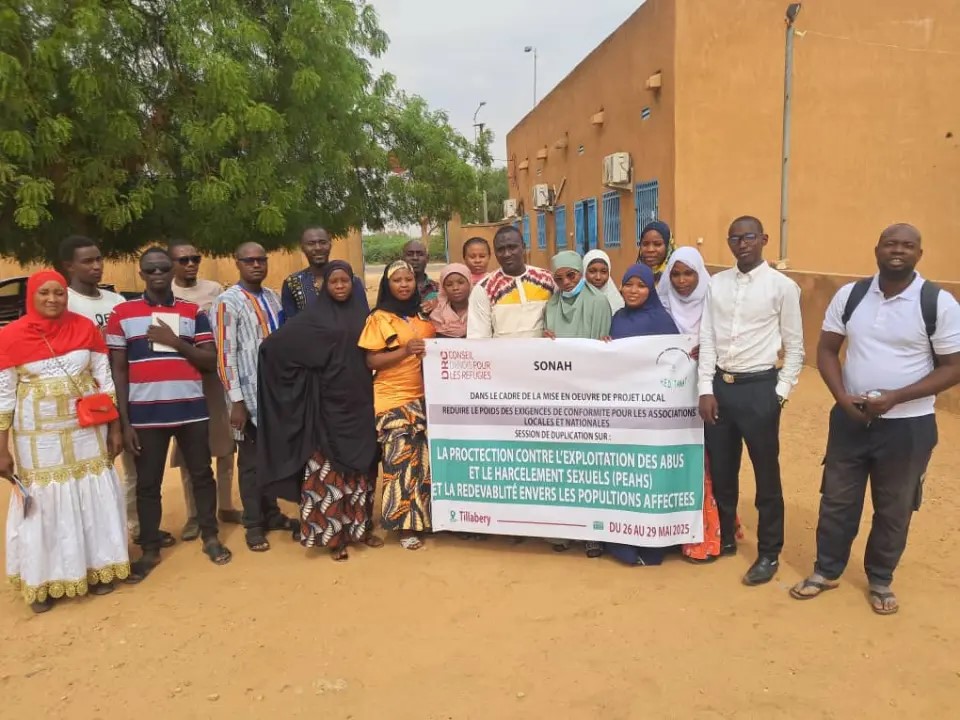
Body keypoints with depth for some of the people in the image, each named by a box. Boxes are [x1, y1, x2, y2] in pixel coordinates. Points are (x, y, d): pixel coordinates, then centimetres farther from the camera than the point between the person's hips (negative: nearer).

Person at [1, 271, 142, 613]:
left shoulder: (85, 327, -3)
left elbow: (105, 380, 2)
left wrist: (115, 428, 2)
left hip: (87, 430, 2)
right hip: (39, 437, -2)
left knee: (94, 499, 10)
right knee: (44, 505, 8)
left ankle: (96, 567, 28)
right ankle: (43, 582, 24)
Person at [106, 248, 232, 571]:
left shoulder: (193, 312, 6)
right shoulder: (122, 314, 2)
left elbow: (211, 361, 2)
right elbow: (118, 370, 2)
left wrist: (176, 342, -12)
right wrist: (124, 421, -3)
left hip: (191, 410, 1)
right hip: (145, 414, -1)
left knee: (201, 474, 10)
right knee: (147, 483, 8)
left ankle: (210, 536, 26)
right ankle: (150, 548, 22)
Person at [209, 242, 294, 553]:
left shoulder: (272, 297, 10)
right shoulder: (227, 302, -9)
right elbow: (225, 355, -12)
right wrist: (236, 401, -15)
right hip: (250, 395, -5)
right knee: (251, 461, 6)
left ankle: (271, 513, 29)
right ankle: (254, 524, 19)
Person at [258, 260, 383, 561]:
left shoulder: (362, 313, 8)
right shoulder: (313, 316, -4)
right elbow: (275, 344, -10)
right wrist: (310, 371, -9)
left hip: (359, 401, 4)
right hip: (328, 403, -4)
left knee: (361, 465, 11)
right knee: (330, 468, 1)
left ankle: (361, 526, 24)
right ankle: (334, 534, 10)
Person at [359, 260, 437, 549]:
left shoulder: (424, 315, 12)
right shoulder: (379, 318, -2)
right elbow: (371, 361, -9)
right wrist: (405, 351, -20)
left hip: (425, 396, 5)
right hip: (393, 398, -4)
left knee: (426, 458, 5)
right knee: (400, 460, -6)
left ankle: (425, 516, 20)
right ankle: (406, 525, 4)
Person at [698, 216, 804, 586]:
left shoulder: (783, 287, -5)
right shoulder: (716, 284, 4)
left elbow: (794, 346, -1)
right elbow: (707, 339, 3)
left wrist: (781, 393, -6)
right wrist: (706, 389, -3)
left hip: (759, 387, -4)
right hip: (720, 385, 4)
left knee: (766, 474, 8)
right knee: (720, 470, 15)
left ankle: (768, 553, 25)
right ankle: (725, 538, 36)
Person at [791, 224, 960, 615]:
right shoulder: (849, 295, -1)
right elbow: (827, 350, 4)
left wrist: (895, 397, -20)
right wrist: (842, 396, -12)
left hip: (907, 425, -2)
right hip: (849, 419, 2)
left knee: (894, 510, 13)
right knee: (837, 499, 13)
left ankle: (880, 581, 35)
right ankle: (826, 571, 32)